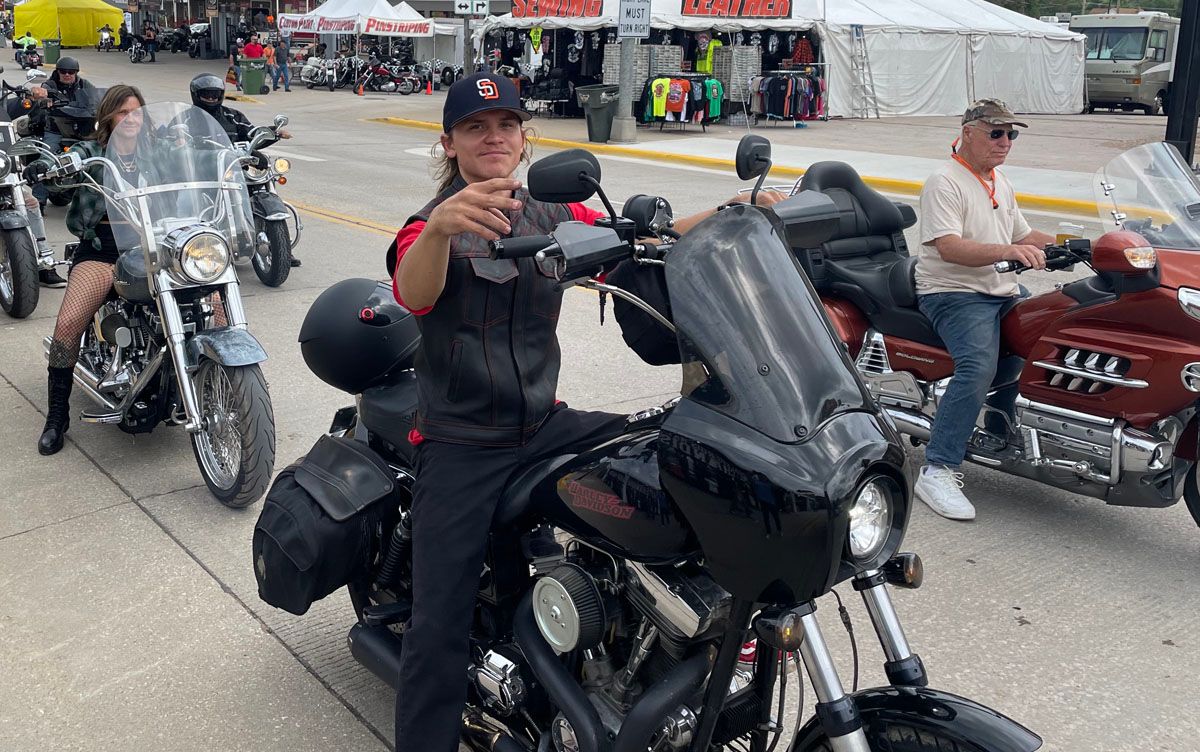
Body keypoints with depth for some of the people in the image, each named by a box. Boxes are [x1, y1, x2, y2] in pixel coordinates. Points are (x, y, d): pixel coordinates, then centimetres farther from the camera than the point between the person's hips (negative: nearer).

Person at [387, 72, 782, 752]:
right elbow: (415, 294, -27)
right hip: (461, 444, -4)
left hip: (547, 425, 4)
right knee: (440, 629, -13)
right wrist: (440, 228, -50)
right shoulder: (431, 223, -5)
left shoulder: (556, 218, 11)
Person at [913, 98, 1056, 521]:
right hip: (953, 293, -9)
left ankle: (1003, 430, 18)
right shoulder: (944, 183, -9)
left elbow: (1023, 236, 26)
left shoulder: (1001, 185, 20)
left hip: (1004, 294, 9)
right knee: (979, 366, -30)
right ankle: (938, 471, -30)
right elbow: (949, 248, -22)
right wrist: (1007, 251, -35)